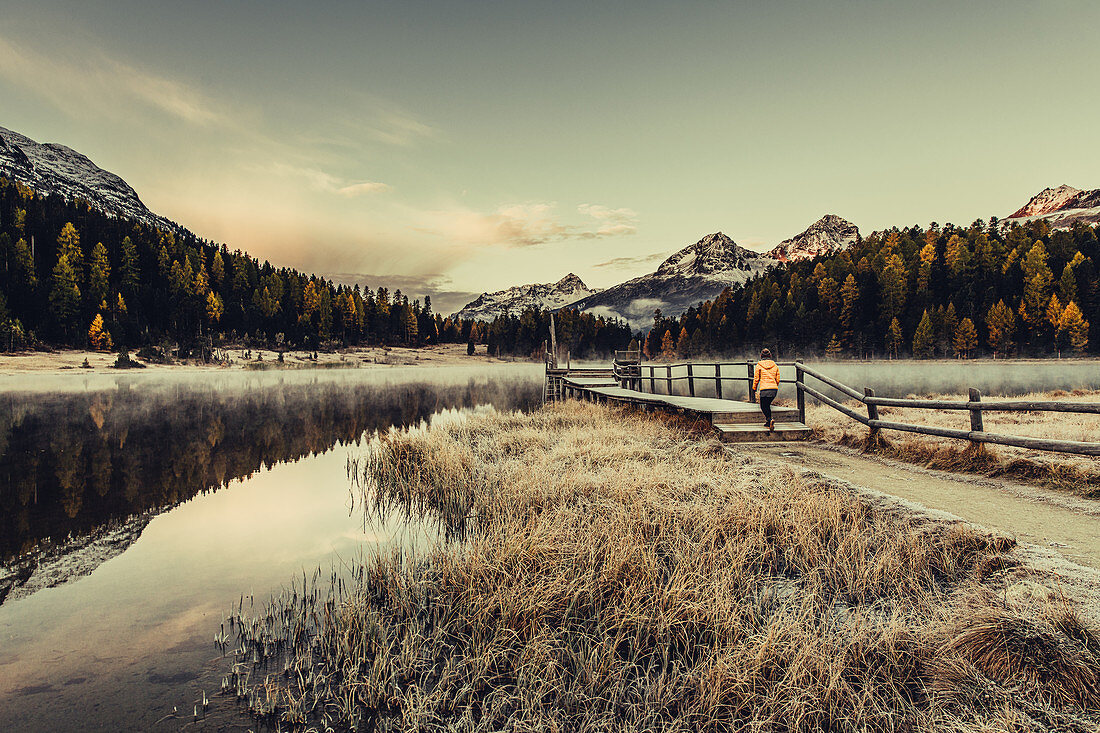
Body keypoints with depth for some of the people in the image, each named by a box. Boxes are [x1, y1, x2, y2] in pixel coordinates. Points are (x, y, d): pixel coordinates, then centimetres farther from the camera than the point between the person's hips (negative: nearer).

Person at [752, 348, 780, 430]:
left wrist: (754, 388, 15)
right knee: (767, 405, 22)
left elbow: (756, 379, 2)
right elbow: (777, 379, 14)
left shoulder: (759, 365, 0)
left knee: (763, 407, 4)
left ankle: (769, 420, -22)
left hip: (764, 389, -4)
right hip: (774, 389, 4)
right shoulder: (775, 366, 11)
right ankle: (768, 422, 14)